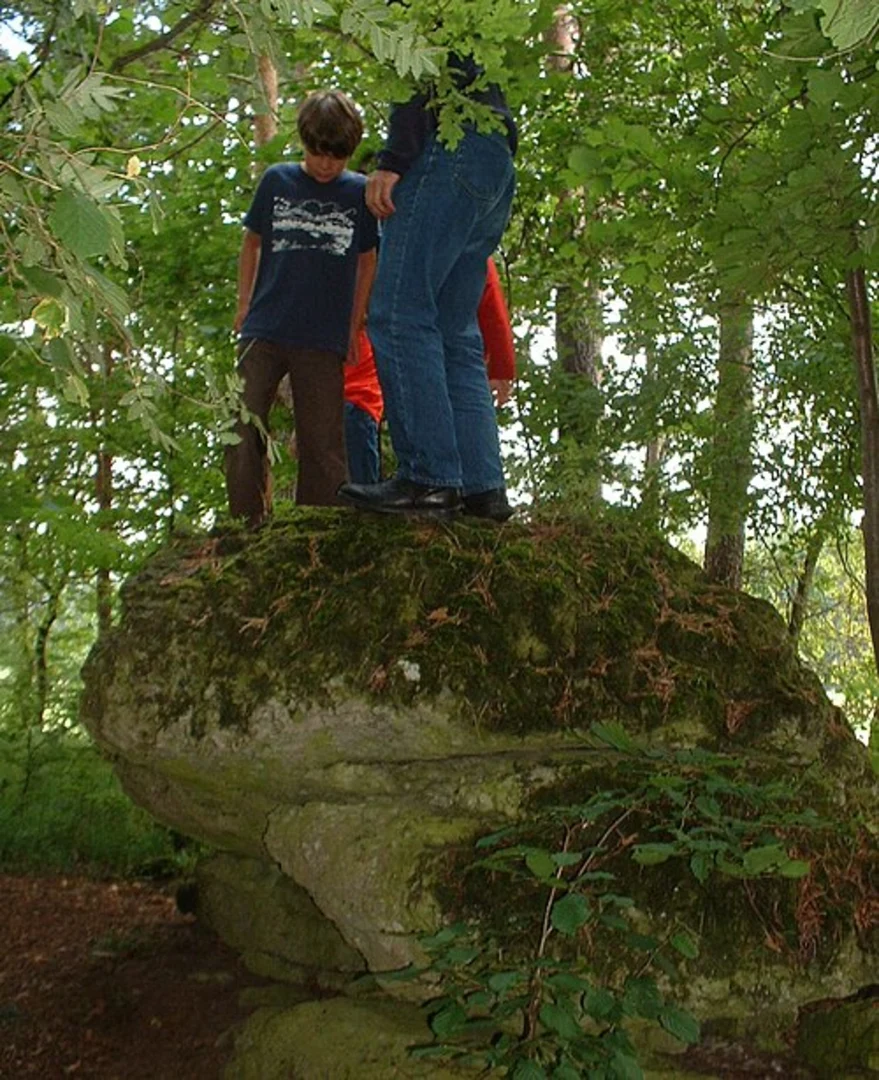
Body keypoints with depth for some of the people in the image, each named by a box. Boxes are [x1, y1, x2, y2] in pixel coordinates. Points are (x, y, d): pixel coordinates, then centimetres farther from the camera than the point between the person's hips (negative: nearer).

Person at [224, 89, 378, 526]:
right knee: (242, 429, -2)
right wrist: (244, 305, 12)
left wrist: (353, 327, 11)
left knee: (323, 440, 0)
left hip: (324, 339, -1)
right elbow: (251, 243, 18)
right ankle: (248, 523, 8)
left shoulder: (359, 192, 6)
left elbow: (367, 261, 14)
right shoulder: (277, 180, 8)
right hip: (263, 331, 1)